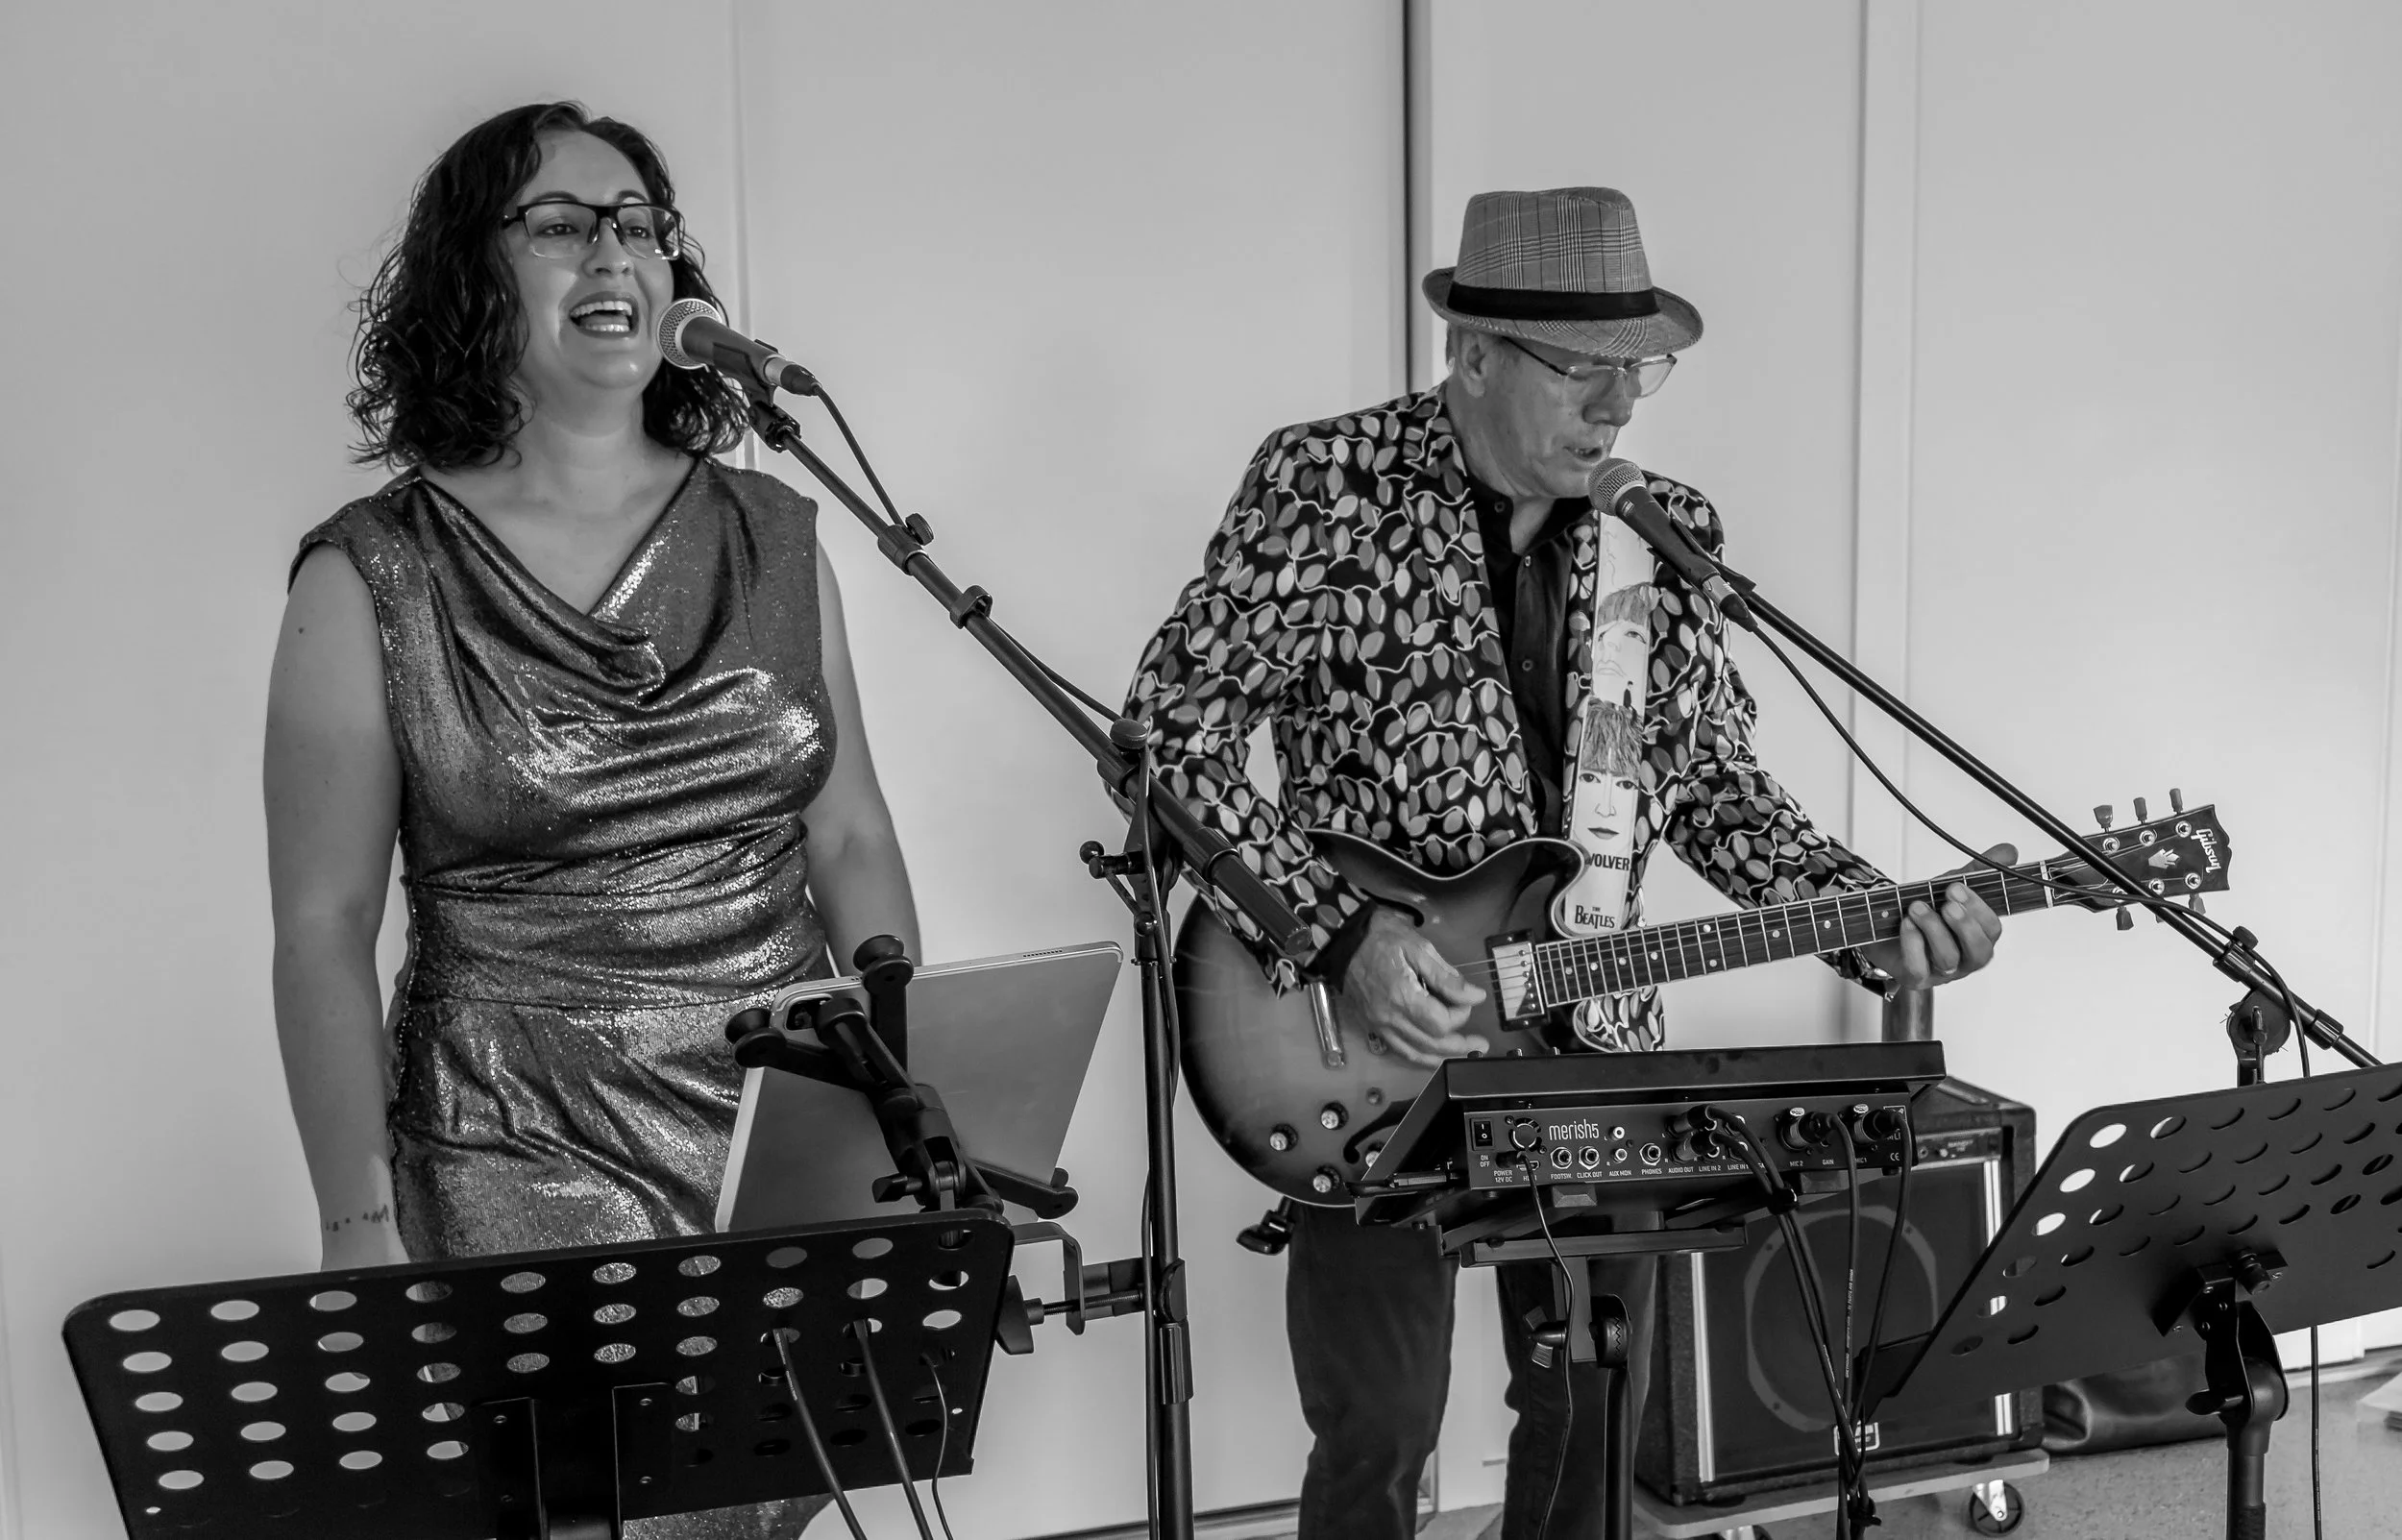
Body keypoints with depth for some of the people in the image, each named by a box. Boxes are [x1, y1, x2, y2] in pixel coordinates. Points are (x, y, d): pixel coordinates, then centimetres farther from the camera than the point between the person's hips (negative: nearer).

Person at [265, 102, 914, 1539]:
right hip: (524, 1169, -3)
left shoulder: (772, 537, 5)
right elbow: (327, 928, -6)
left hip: (797, 1143, 4)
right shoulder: (372, 578, -5)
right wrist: (364, 1234, -10)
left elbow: (851, 843, 7)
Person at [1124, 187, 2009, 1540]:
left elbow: (1712, 780, 10)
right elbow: (1174, 723, -12)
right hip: (1373, 1039, -4)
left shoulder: (1663, 530, 3)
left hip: (1592, 1035, 4)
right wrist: (1338, 931, -21)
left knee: (1594, 1411, 13)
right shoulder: (1328, 488, -11)